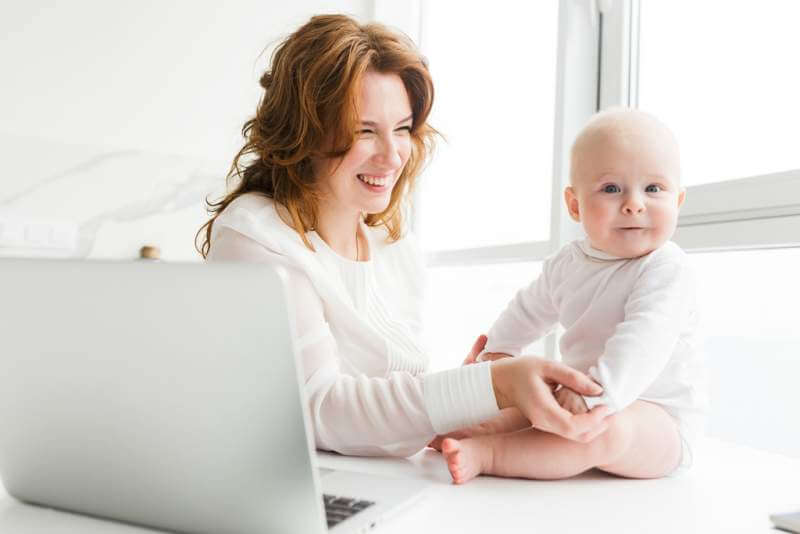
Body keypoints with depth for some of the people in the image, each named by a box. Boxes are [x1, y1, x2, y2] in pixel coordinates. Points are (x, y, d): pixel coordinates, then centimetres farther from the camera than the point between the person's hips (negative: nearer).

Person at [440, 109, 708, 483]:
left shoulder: (666, 270, -20)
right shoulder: (567, 263, 5)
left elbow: (644, 340, -36)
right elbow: (530, 309, 23)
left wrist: (595, 392, -47)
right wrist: (498, 349, 15)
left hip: (658, 422, -8)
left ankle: (488, 454, -35)